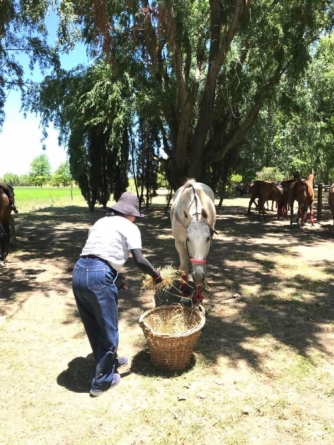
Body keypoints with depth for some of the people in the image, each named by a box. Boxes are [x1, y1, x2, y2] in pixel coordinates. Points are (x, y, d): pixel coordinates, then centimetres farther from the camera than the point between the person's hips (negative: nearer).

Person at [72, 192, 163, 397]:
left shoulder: (101, 222, 23)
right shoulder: (129, 227, 3)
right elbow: (139, 260, -9)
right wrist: (156, 275, 8)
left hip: (79, 272, 7)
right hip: (99, 276, -7)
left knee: (93, 327, 24)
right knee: (108, 330, 12)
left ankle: (109, 361, 45)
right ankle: (102, 380, 26)